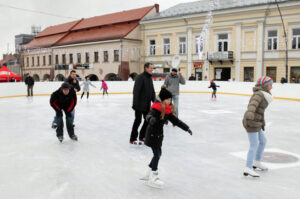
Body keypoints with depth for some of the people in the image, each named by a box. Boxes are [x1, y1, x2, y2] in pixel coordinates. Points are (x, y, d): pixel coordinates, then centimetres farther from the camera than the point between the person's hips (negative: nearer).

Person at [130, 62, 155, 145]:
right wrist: (135, 103, -23)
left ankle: (142, 137, 26)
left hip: (147, 105, 9)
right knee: (138, 121, -2)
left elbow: (152, 91, 19)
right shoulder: (140, 77, -15)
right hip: (140, 104, -9)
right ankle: (132, 139, 9)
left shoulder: (150, 78, 13)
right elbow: (136, 91, -20)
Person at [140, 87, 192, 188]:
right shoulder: (156, 107, -20)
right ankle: (153, 179, 6)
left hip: (159, 134, 9)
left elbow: (175, 120, 11)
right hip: (152, 134, -9)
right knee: (157, 154, -6)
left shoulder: (168, 109, 5)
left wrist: (186, 128, 9)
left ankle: (148, 174, 33)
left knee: (158, 153, 16)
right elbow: (149, 115, -36)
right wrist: (151, 119, -60)